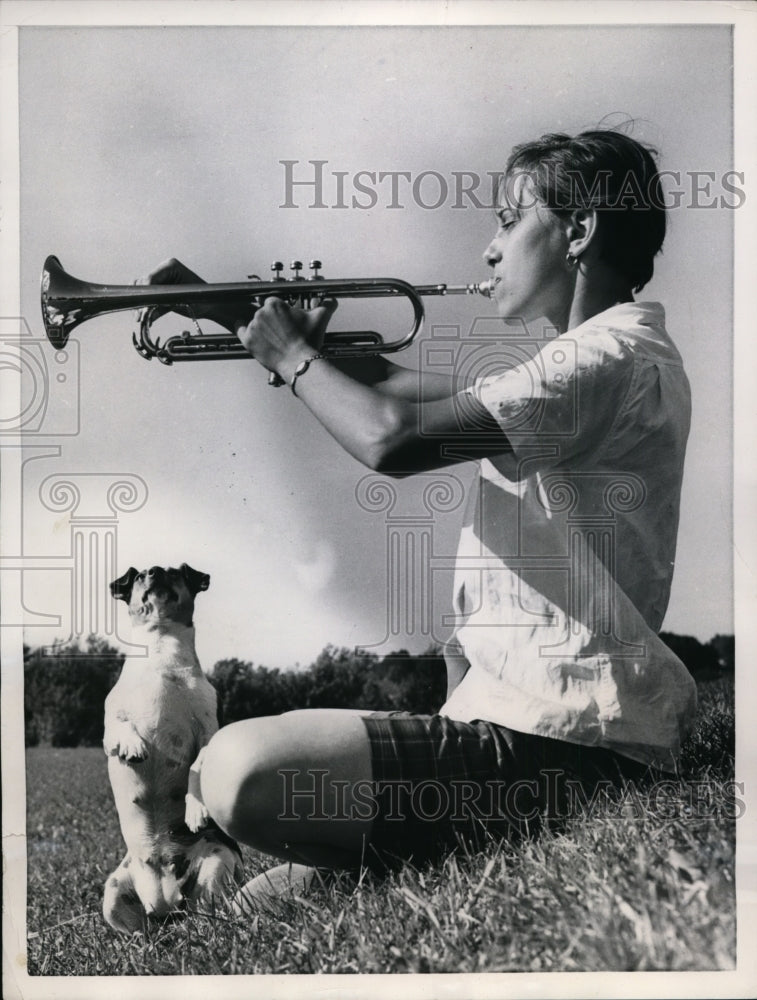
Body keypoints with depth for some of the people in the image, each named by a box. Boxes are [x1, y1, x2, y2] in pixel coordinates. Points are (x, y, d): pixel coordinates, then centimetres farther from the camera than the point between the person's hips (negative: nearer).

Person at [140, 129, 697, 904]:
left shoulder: (614, 359, -15)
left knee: (245, 772, -25)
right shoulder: (571, 363, 18)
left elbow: (395, 439, -25)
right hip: (515, 709, 10)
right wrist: (249, 321, 15)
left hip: (561, 746, -9)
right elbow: (397, 385, 21)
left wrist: (294, 357, -6)